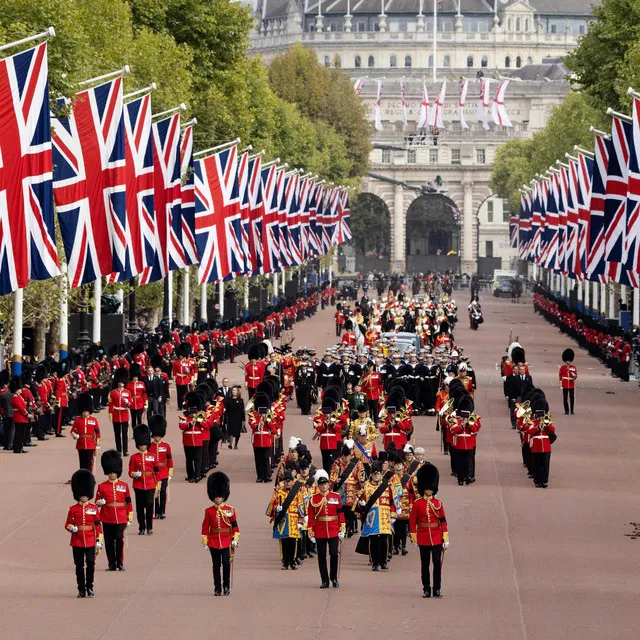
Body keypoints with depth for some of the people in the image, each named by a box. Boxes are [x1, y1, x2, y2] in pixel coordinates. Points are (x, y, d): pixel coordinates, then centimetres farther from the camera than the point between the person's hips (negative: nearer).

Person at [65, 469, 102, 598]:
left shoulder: (94, 508, 4)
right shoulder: (73, 509, 4)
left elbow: (98, 525, 4)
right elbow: (67, 524, 7)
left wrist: (99, 541, -1)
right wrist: (71, 528, -17)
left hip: (90, 542, 0)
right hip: (77, 542, 0)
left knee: (90, 564, -5)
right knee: (79, 566, 3)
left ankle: (89, 588, 7)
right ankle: (81, 590, 9)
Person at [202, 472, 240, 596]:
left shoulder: (230, 510, 2)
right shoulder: (209, 511, 3)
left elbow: (235, 526, 2)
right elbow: (205, 527, 4)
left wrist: (235, 540, -5)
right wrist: (205, 542, -1)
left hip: (226, 542, -1)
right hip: (214, 542, 1)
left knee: (226, 563, -4)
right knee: (216, 565, 4)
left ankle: (226, 586, 7)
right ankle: (217, 588, 11)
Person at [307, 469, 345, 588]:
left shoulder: (336, 497, 3)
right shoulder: (313, 499, 1)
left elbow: (341, 514, 4)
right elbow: (311, 517, 1)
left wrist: (342, 530, 0)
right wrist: (311, 533, -2)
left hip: (334, 532, 0)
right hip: (319, 532, 0)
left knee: (334, 554, -4)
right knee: (322, 557, 4)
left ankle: (334, 578, 12)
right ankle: (324, 580, 12)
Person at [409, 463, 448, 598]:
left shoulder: (438, 503, 3)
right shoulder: (417, 503, 0)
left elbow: (443, 521, 3)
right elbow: (413, 521, 1)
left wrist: (446, 539, -1)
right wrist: (413, 537, -3)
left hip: (436, 537, 1)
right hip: (423, 538, 0)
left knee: (437, 563, -3)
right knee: (425, 564, 5)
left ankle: (437, 589, 3)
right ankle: (426, 589, 11)